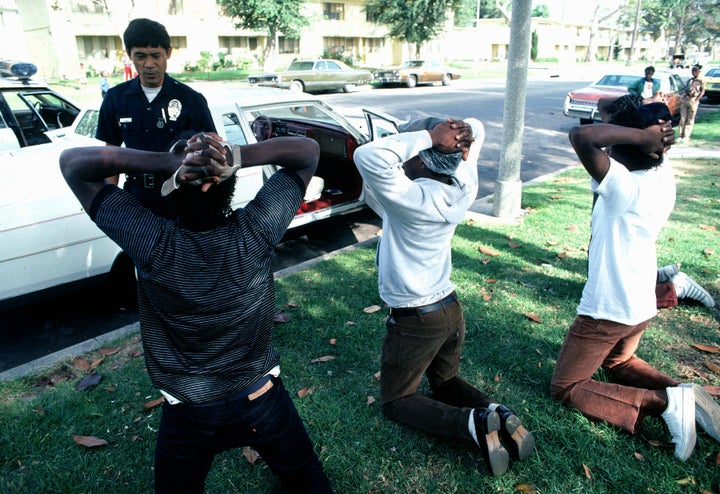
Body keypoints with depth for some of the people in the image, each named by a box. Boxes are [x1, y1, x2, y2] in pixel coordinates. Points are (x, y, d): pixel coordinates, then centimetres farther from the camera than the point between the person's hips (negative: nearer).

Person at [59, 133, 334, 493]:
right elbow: (309, 151, -12)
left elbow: (71, 162, -16)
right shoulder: (256, 230, -24)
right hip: (261, 400, 0)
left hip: (188, 414, 0)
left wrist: (163, 162, -31)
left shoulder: (153, 244, -27)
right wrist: (237, 157, -29)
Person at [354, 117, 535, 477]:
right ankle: (497, 413, 2)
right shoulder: (463, 187, -7)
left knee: (395, 402, 14)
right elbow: (476, 130, 8)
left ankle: (472, 424, -9)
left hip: (415, 322, -7)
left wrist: (428, 137, -31)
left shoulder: (412, 198, -28)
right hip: (452, 310, 7)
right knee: (445, 382, 30)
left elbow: (367, 156, -39)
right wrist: (460, 136, -14)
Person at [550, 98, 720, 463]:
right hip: (642, 306, 9)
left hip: (606, 312, -9)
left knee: (565, 387, 8)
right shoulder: (663, 176, -3)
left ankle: (663, 401, -7)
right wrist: (652, 137, -6)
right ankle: (682, 393, 9)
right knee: (620, 363, 34)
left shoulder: (625, 186, -28)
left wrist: (641, 135, -28)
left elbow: (582, 136, -38)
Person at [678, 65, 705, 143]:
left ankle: (686, 136, -5)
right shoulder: (689, 80, 20)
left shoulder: (701, 81, 6)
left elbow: (702, 92, -1)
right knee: (683, 118, 0)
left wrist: (696, 100, -13)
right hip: (685, 100, 4)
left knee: (690, 119, -4)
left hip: (693, 101, -4)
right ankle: (681, 135, 2)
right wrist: (683, 98, 3)